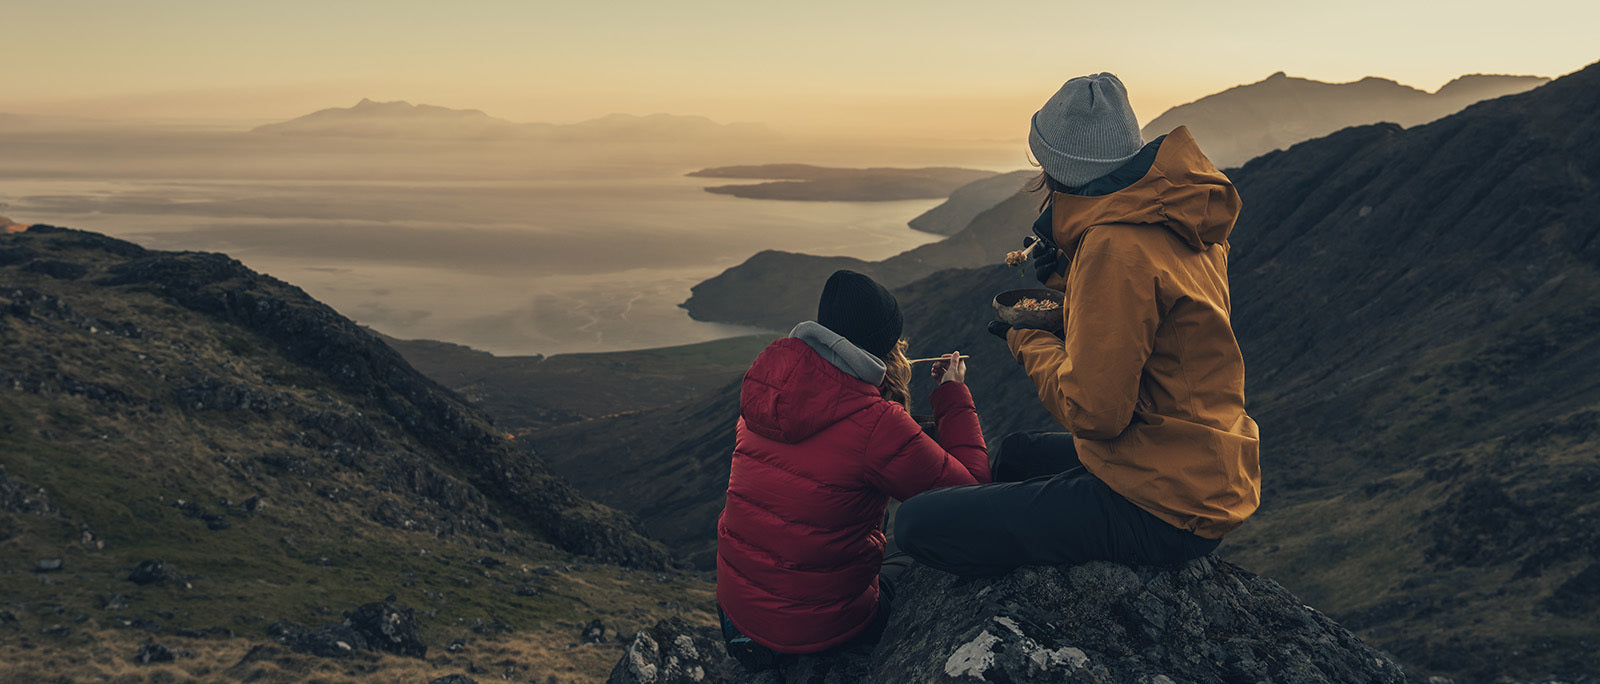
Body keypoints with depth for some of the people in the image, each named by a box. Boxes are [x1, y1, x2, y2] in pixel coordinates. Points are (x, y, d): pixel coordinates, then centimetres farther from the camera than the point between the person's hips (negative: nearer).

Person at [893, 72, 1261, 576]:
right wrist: (1068, 280, 10)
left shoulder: (1118, 249, -24)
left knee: (919, 524, -13)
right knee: (1015, 454, 33)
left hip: (1164, 511, -10)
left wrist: (1027, 339, -7)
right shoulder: (1180, 219, 5)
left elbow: (1094, 412, -23)